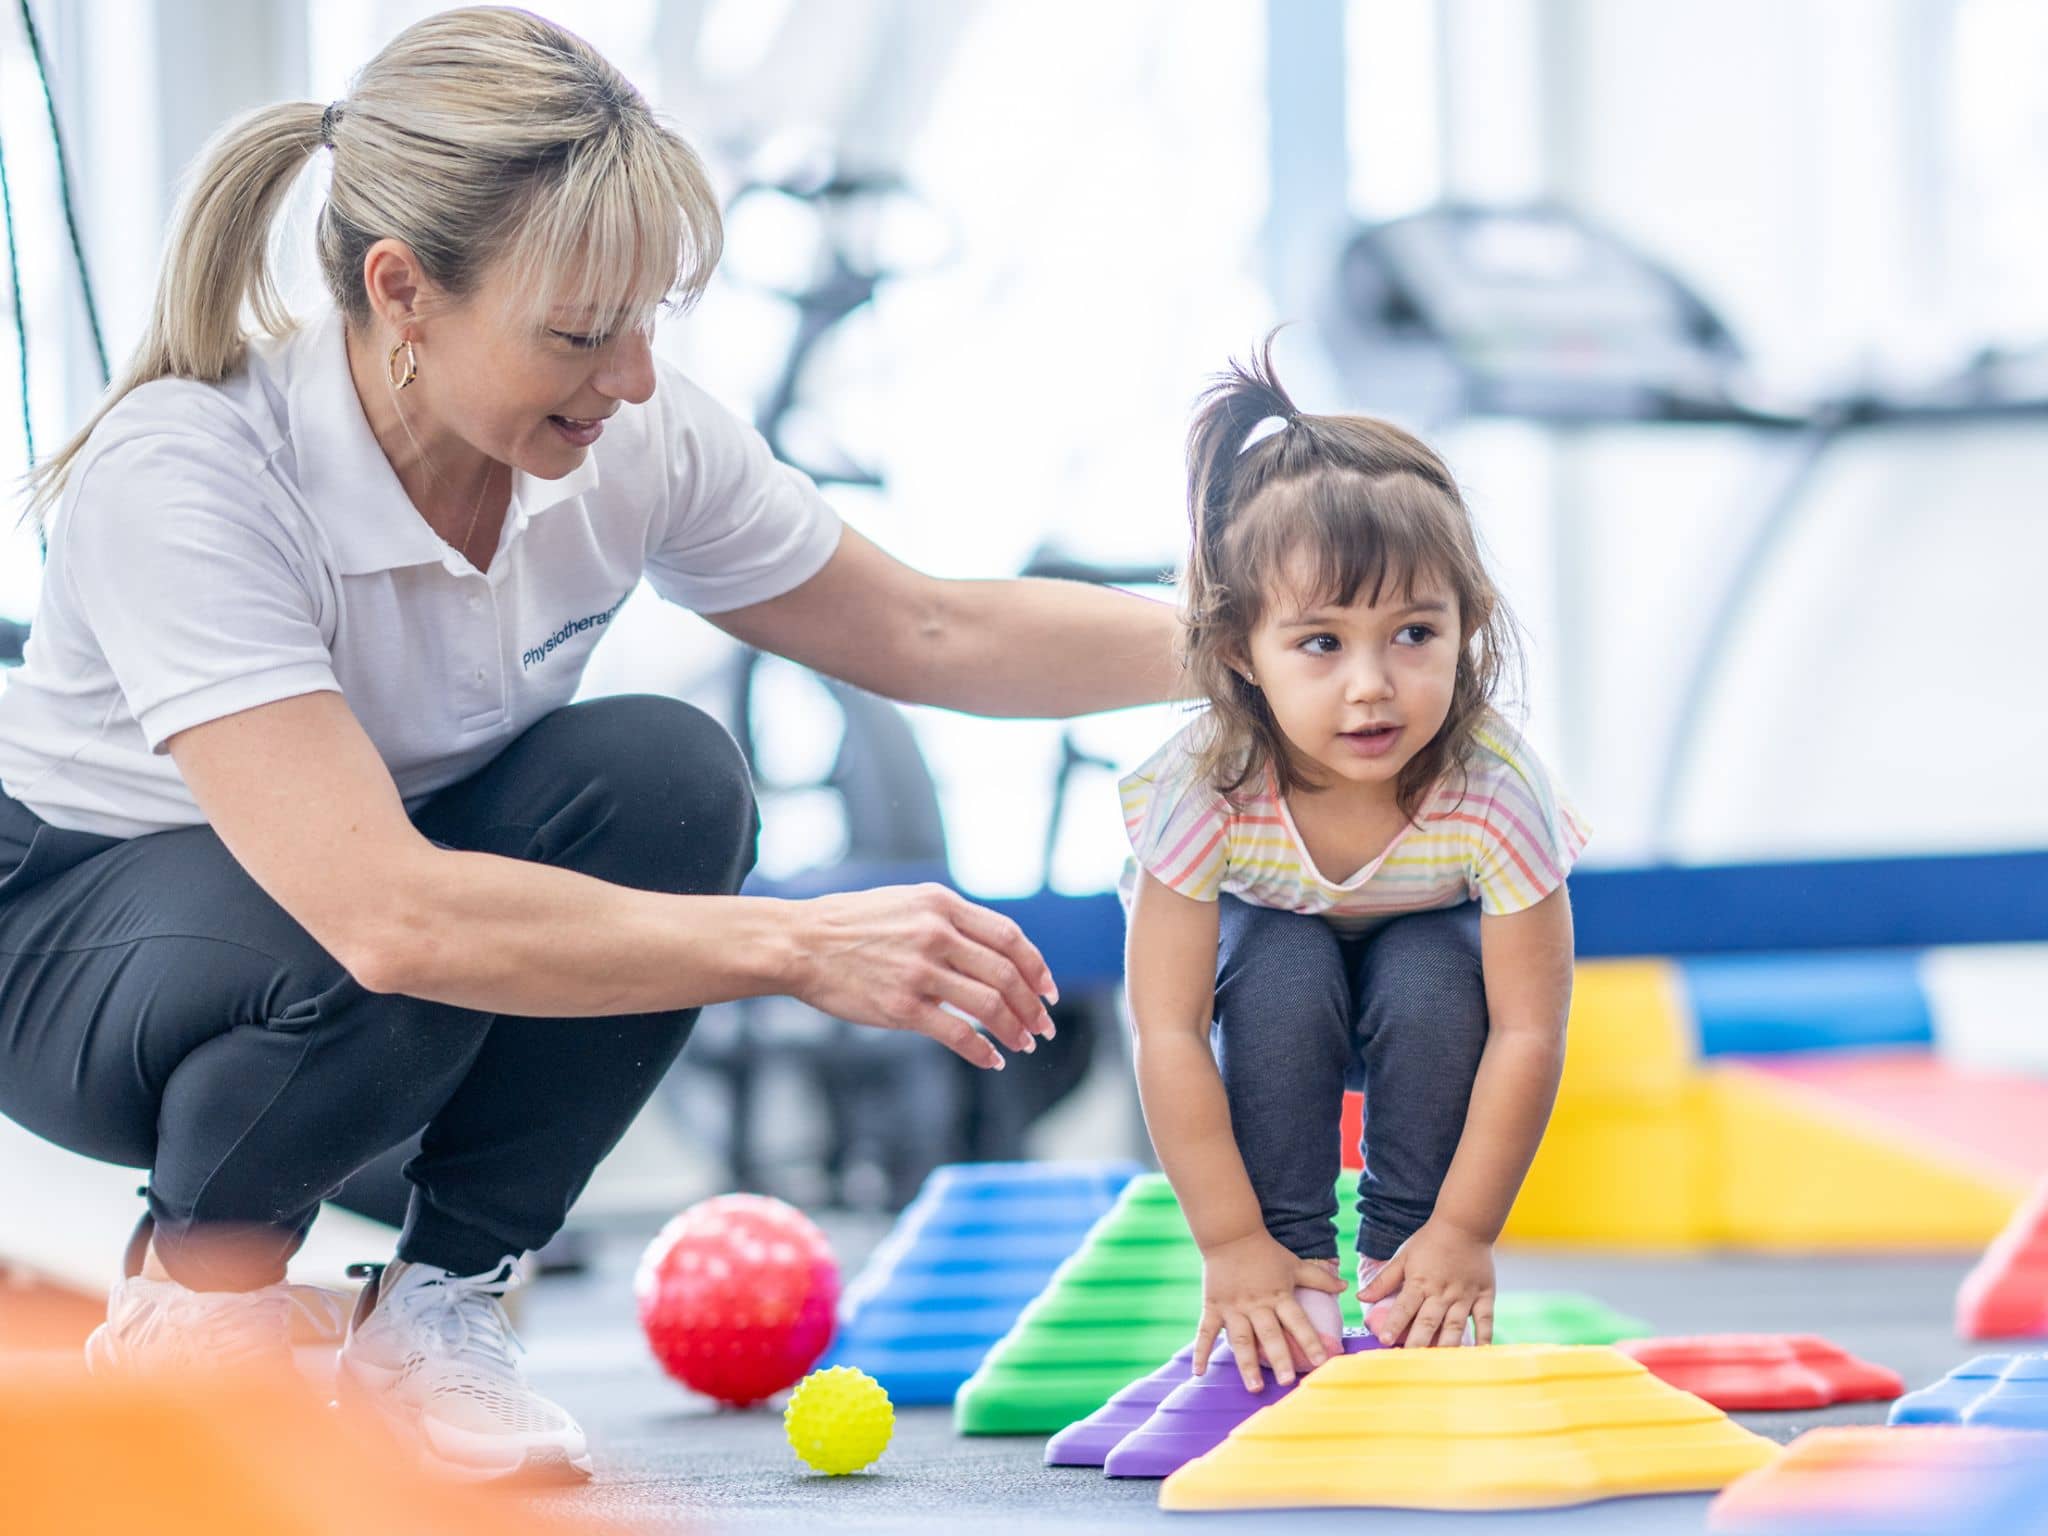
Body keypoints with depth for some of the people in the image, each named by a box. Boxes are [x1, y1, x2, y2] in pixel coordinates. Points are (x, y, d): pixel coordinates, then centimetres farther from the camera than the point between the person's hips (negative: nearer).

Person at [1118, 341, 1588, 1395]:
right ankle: (1295, 1295, -18)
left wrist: (1463, 1236, -29)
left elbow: (1527, 1034, -30)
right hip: (1279, 958, 0)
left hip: (1426, 962, 0)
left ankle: (1401, 1283, -13)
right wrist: (1232, 1245, -32)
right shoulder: (1205, 791, -36)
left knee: (1433, 978, -31)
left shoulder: (1494, 792, -36)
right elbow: (1168, 1035, -32)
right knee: (1281, 973, -31)